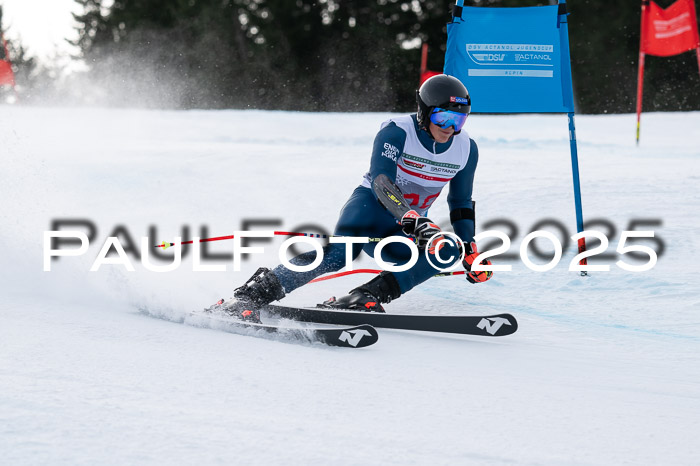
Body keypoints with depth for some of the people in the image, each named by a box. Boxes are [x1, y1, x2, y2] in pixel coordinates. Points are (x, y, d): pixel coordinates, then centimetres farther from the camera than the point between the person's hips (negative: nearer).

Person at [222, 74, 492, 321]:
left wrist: (470, 252, 9)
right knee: (341, 253, -35)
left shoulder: (466, 150, 1)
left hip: (406, 231, 6)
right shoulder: (396, 132, -16)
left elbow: (461, 204, 15)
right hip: (373, 204, -5)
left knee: (448, 251, -26)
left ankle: (366, 296, -34)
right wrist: (415, 221, -43)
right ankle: (251, 295, -39)